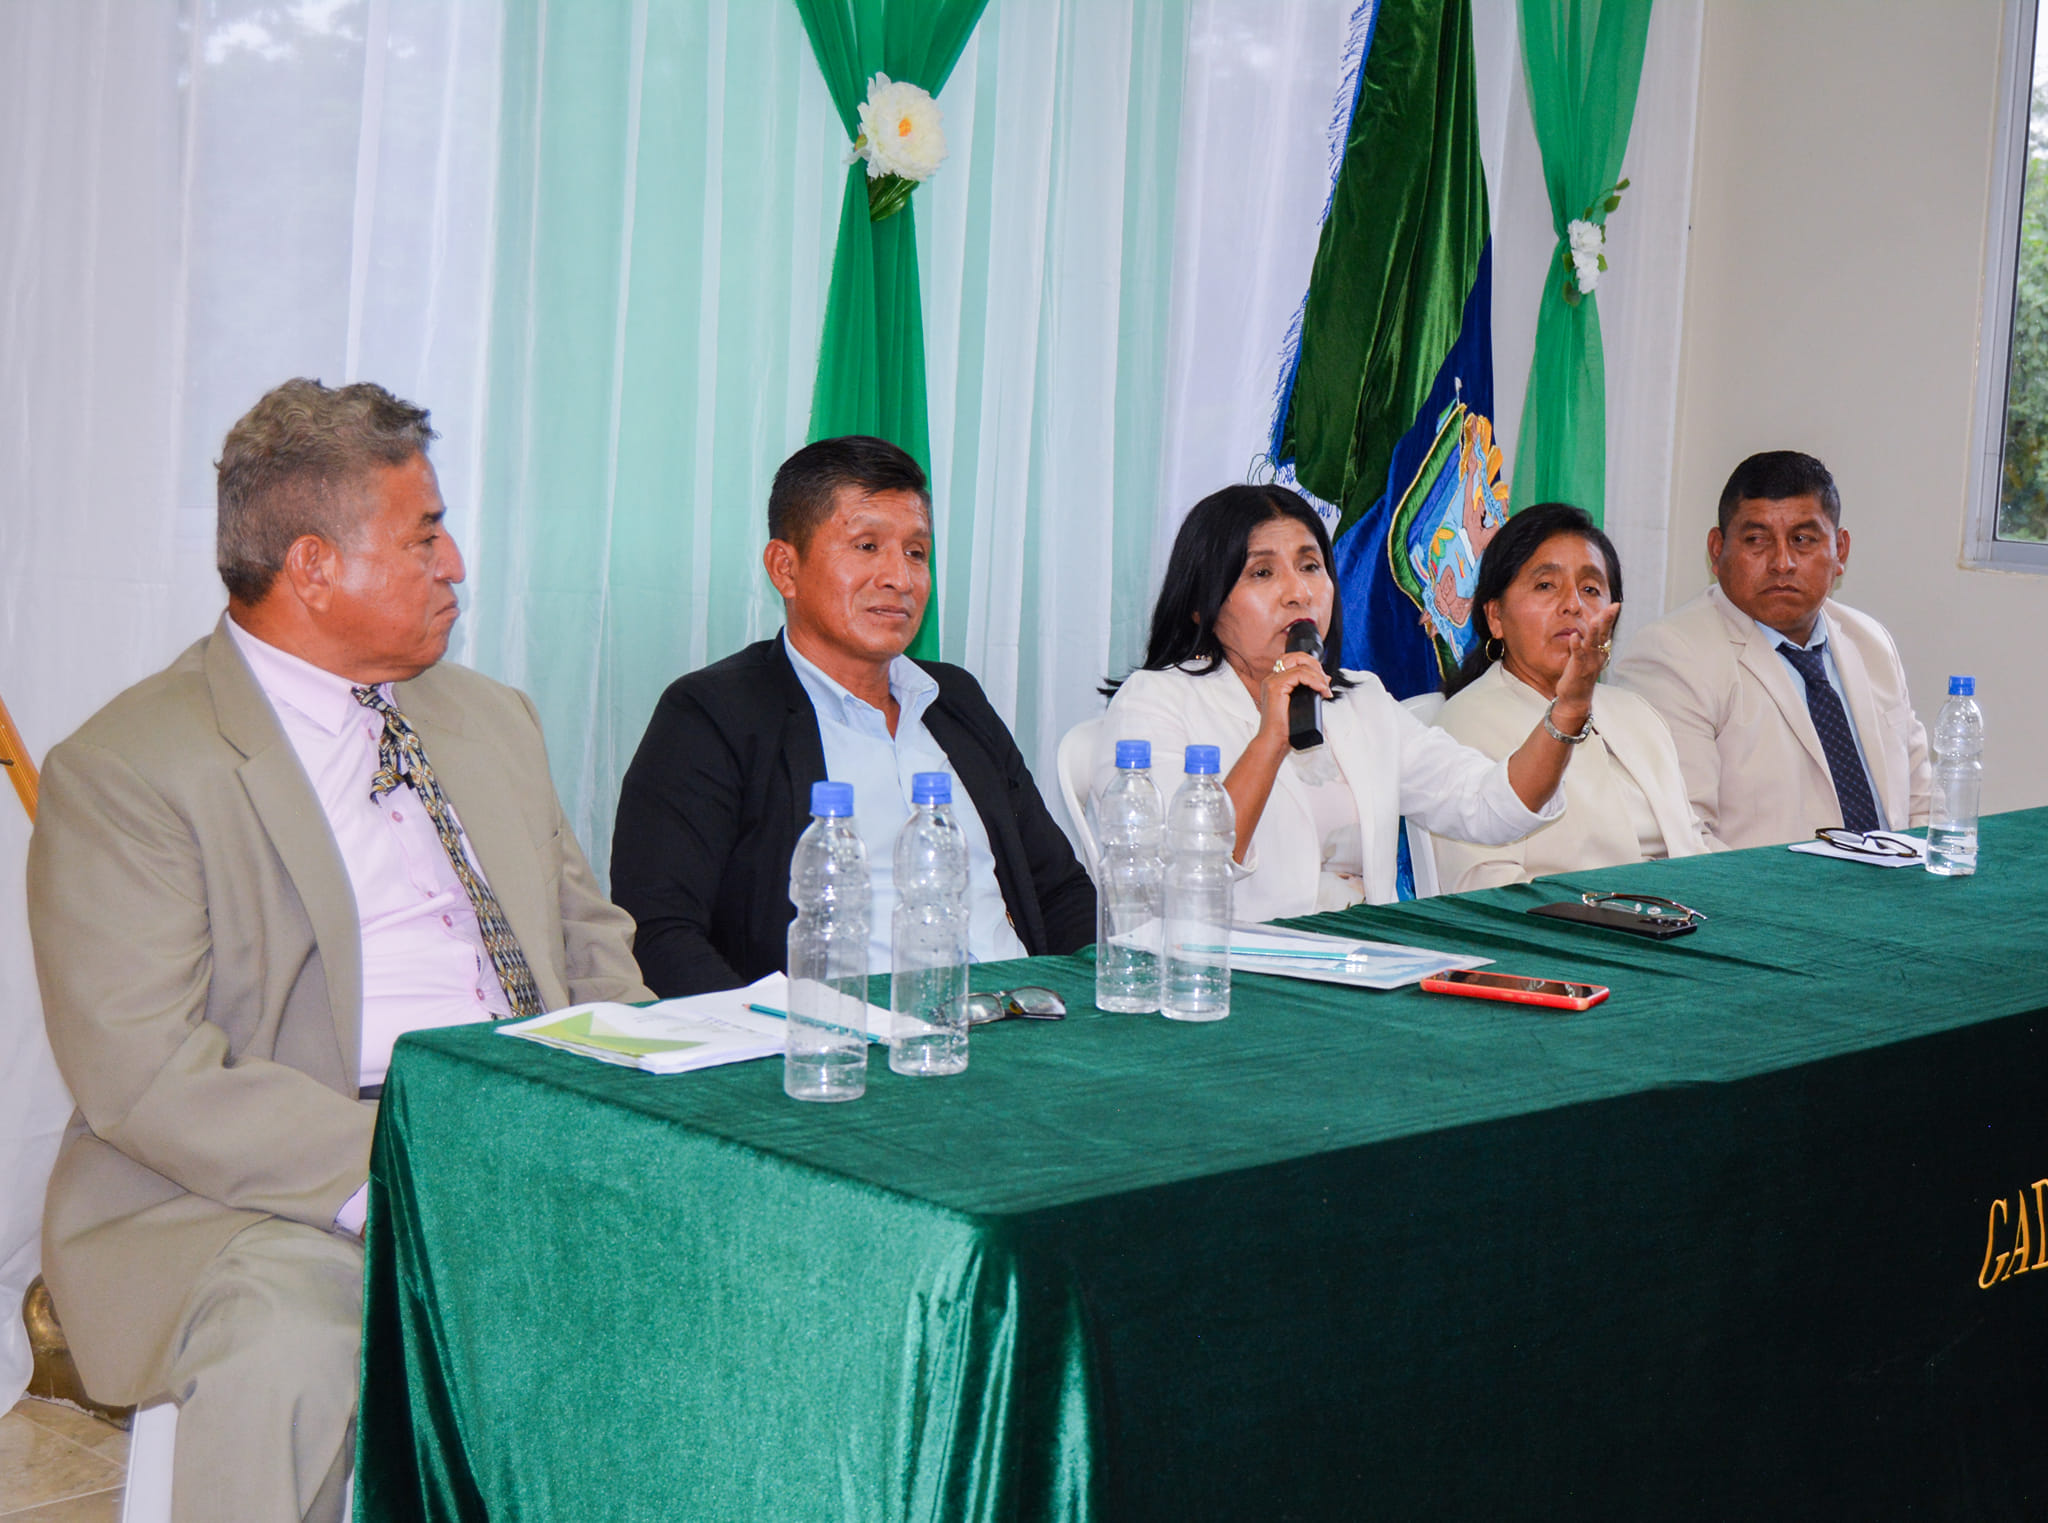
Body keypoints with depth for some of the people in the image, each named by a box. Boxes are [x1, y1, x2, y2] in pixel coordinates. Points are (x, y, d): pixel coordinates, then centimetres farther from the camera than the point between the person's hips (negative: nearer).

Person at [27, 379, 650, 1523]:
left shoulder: (492, 720, 19)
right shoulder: (121, 770, -5)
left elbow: (594, 949, 22)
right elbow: (142, 1073, -14)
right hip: (270, 1191, -5)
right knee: (289, 1354, -36)